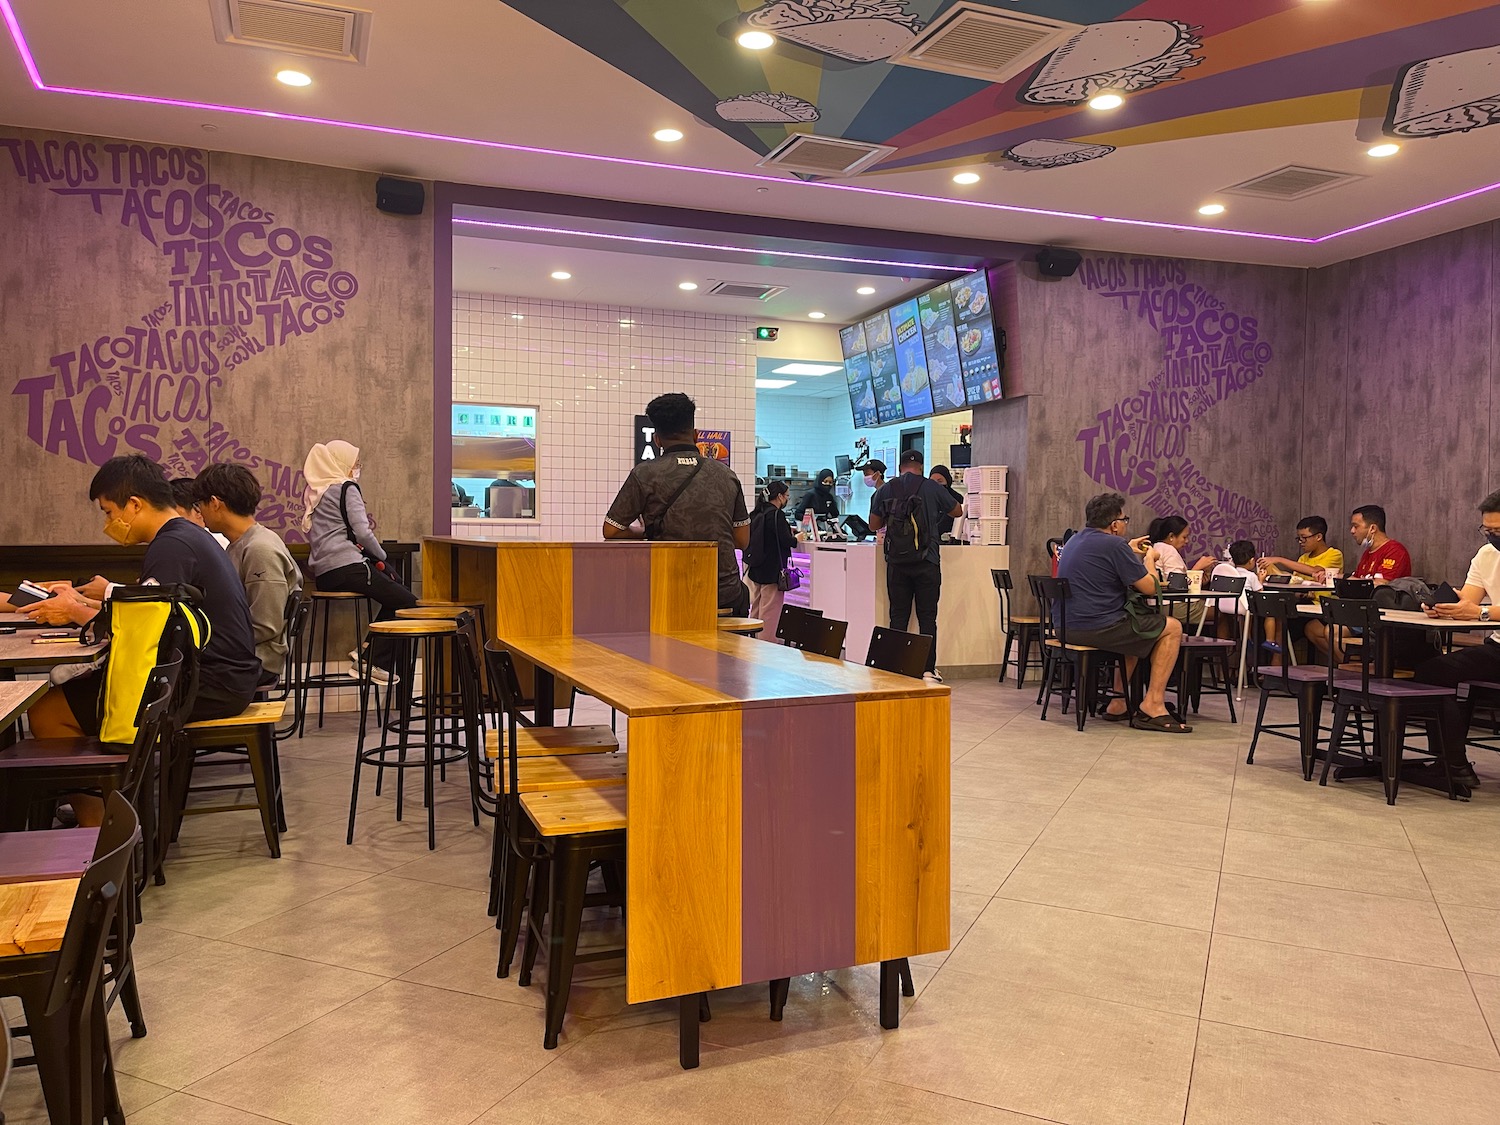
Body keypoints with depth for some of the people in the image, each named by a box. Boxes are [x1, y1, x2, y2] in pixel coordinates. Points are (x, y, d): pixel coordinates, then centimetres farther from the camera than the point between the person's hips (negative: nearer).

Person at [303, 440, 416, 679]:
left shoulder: (314, 492, 20)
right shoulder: (346, 488, -4)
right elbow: (362, 532, -13)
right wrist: (382, 556, 4)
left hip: (323, 574, 9)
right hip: (347, 567, -9)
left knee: (395, 594, 19)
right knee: (408, 603, -4)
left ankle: (367, 651, 11)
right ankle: (378, 663, -5)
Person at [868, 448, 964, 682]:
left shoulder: (886, 490, 3)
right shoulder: (932, 488, -1)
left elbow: (874, 524, 12)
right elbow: (958, 511, 13)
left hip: (897, 563, 2)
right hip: (927, 563, -2)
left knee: (898, 616, 7)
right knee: (927, 617, 4)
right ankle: (928, 669, 4)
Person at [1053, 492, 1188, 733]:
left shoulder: (1076, 540, 15)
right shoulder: (1114, 545, -13)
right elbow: (1149, 587, -8)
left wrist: (1129, 552, 32)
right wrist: (1149, 559, 10)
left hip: (1066, 626, 9)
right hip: (1096, 628, -9)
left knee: (1136, 630, 33)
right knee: (1172, 628, 6)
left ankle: (1118, 704, 29)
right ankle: (1153, 705, 4)